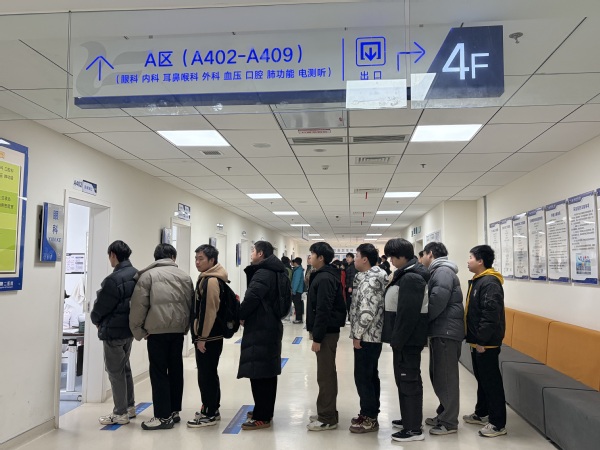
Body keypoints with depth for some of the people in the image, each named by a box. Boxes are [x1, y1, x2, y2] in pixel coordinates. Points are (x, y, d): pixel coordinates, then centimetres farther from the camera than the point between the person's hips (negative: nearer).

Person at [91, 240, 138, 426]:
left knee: (115, 371, 4)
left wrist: (96, 320, 7)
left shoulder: (114, 279, -23)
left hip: (113, 331, -8)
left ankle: (120, 413, 13)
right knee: (125, 367, 21)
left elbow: (101, 305, -14)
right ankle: (130, 406, 30)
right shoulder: (137, 275, 3)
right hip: (129, 328, 8)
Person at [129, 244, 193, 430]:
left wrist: (139, 329, 4)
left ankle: (163, 416, 2)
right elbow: (190, 304, 10)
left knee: (159, 372, 1)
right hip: (178, 329, 5)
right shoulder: (184, 276, 11)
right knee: (176, 369, 13)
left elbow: (139, 305, -6)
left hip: (157, 329, -4)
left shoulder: (148, 275, 0)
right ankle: (174, 411, 22)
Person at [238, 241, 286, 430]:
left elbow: (251, 297, -26)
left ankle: (262, 417, 1)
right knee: (267, 372, 16)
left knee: (258, 373, -5)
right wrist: (245, 314, 11)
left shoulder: (262, 273, -17)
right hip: (271, 326, 10)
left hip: (260, 329, -10)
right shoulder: (273, 272, 15)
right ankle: (265, 411, 27)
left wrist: (241, 315, -7)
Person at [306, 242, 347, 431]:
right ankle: (326, 413, 25)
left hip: (326, 332, -10)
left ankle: (327, 418, 5)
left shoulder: (324, 279, -18)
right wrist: (317, 333, 20)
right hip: (327, 331, 10)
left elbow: (323, 310, -23)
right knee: (327, 374, 15)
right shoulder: (324, 276, 13)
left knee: (325, 375, -3)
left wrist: (317, 337, -21)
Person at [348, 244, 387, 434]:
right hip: (373, 336, 10)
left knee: (362, 377, -3)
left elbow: (367, 311, -25)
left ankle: (369, 418, 6)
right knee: (371, 376, 15)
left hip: (366, 337, -10)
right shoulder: (372, 277, 13)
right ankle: (370, 414, 25)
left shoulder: (370, 280, -19)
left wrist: (357, 334, -17)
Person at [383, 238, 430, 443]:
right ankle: (408, 419, 31)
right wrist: (396, 338, 19)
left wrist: (398, 340, -21)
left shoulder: (411, 277, -20)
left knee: (410, 381, -2)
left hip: (408, 339, -10)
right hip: (404, 338, 10)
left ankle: (415, 429, 7)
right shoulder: (406, 274, 12)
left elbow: (408, 313, -25)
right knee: (403, 379, 18)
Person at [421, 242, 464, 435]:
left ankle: (449, 422, 6)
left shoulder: (443, 271, -14)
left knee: (446, 377, -2)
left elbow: (437, 302, -23)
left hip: (446, 331, -10)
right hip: (440, 330, 10)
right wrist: (427, 324, 6)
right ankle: (443, 414, 27)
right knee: (438, 375, 16)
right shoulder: (438, 271, 18)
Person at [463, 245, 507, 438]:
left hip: (486, 343, -10)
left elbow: (491, 314, -26)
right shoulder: (477, 281, 13)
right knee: (481, 379, 20)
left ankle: (498, 423, 8)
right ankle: (482, 414, 33)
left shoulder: (490, 283, -20)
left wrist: (482, 340, -24)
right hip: (477, 341, 10)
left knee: (491, 381, -1)